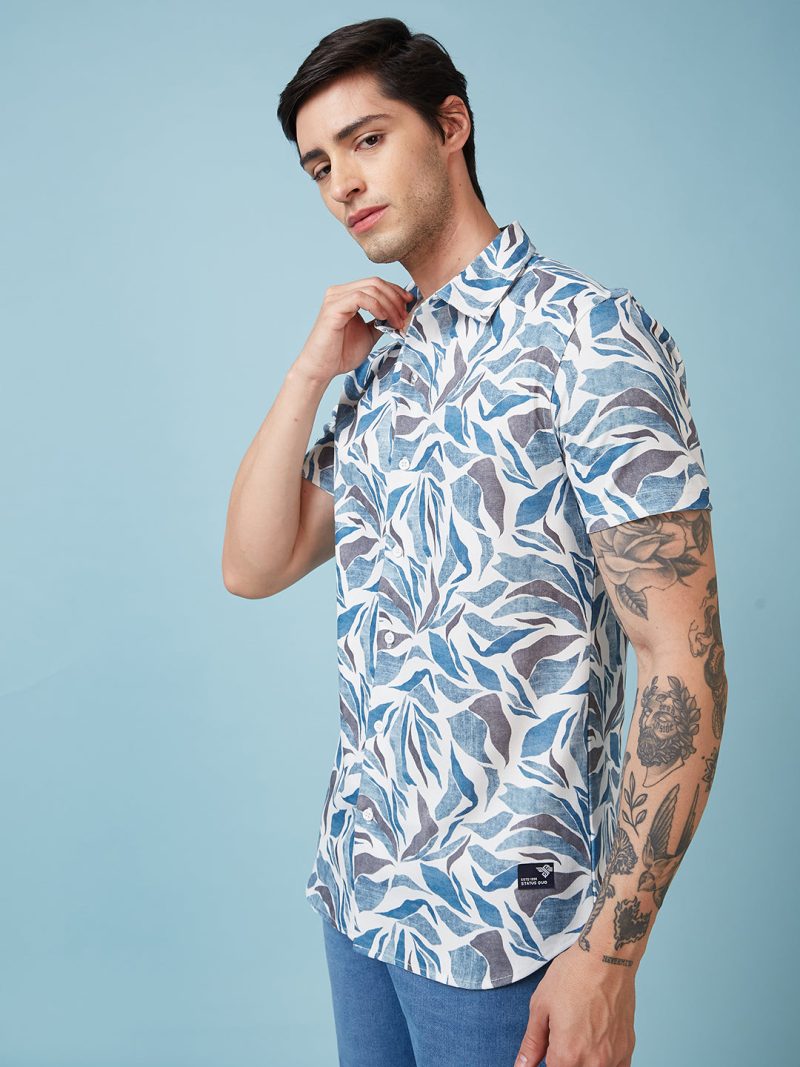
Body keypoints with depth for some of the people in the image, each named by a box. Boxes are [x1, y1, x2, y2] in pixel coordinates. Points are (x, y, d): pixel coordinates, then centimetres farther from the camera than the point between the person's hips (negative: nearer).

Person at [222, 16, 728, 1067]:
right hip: (361, 878, 7)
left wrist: (611, 952, -19)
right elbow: (254, 568, 5)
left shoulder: (590, 336, -14)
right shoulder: (381, 360, 9)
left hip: (501, 912, -6)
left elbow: (682, 661, -18)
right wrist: (310, 371, -6)